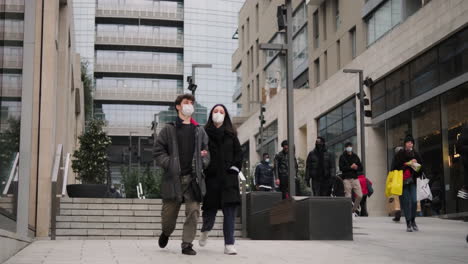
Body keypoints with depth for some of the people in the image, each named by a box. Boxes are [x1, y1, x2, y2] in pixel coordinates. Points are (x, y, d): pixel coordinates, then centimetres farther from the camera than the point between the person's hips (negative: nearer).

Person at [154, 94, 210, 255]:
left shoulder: (199, 131, 16)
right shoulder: (169, 130, 7)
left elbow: (206, 152, 21)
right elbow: (158, 151, 3)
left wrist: (202, 162, 1)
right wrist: (169, 164, -10)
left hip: (194, 178, 2)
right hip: (173, 178, -2)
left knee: (193, 212, -7)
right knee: (169, 212, 5)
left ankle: (187, 244, 0)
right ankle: (166, 233, 36)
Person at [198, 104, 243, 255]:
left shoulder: (231, 134, 13)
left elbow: (239, 153, 11)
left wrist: (235, 168, 0)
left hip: (228, 177, 2)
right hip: (211, 176, -2)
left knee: (230, 210, -8)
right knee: (211, 207, 3)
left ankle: (229, 245, -7)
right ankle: (205, 231, 37)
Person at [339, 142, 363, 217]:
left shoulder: (355, 156, 15)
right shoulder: (342, 157, 3)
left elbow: (361, 168, 14)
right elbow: (341, 168, -8)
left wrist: (356, 168, -8)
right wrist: (350, 167, -15)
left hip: (355, 178, 4)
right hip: (347, 178, -4)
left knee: (360, 195, -4)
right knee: (348, 196, -7)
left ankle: (354, 210, 14)